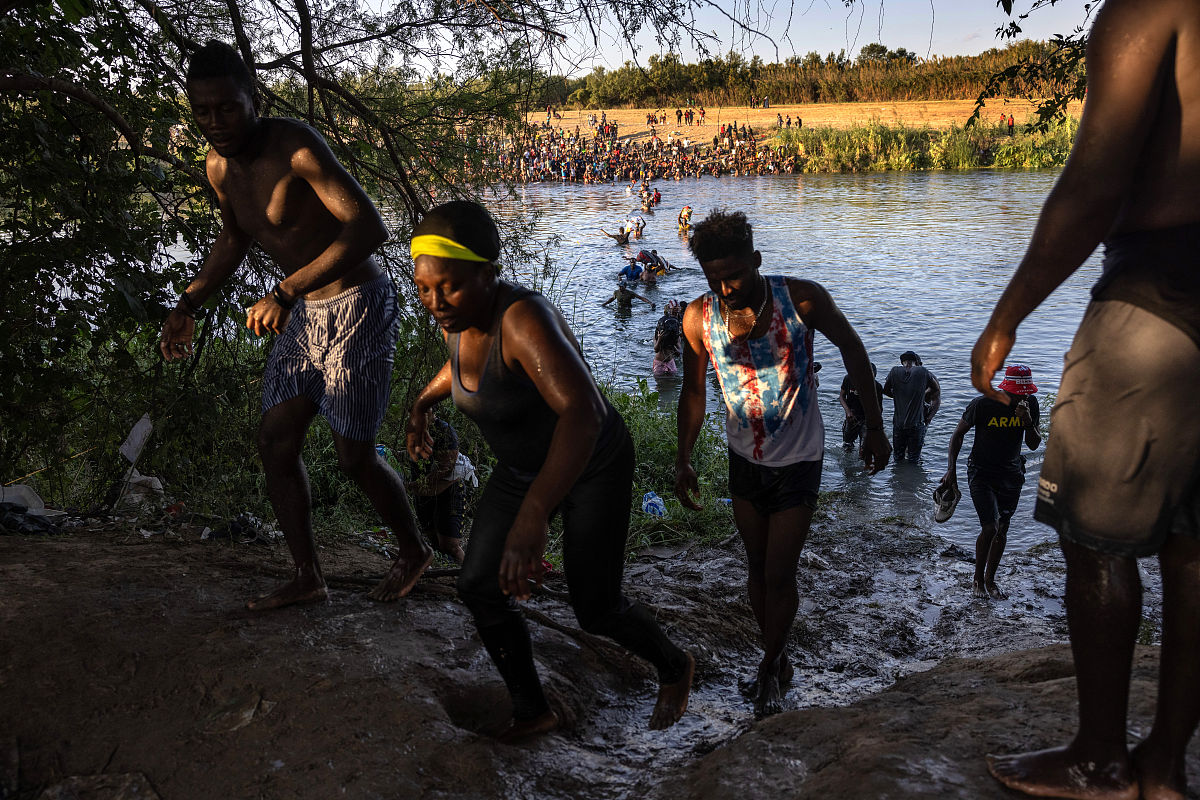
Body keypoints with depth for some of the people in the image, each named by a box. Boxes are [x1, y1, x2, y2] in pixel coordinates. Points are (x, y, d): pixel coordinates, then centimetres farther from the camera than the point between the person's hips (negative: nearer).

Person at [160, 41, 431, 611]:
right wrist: (187, 307, 15)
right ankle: (307, 578, 18)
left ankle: (414, 551, 23)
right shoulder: (220, 166, 3)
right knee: (276, 440, 5)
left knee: (354, 456, -4)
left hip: (359, 305, -8)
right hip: (306, 312, 8)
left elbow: (370, 227, -35)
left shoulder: (295, 146, -23)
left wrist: (286, 292, -38)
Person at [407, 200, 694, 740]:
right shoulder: (457, 315, -11)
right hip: (523, 467, 7)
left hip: (593, 467, -7)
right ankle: (532, 712, 20)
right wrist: (424, 401, 12)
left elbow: (583, 412, -53)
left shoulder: (523, 318, -38)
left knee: (596, 609, 2)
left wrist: (531, 517, -60)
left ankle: (674, 667, 35)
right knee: (478, 586, -1)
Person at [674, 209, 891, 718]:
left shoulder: (802, 299, -21)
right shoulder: (699, 318, -14)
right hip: (745, 459, 3)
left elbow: (852, 349, -5)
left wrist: (875, 428, -2)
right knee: (757, 569, 15)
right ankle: (777, 656, 36)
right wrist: (683, 460, -2)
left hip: (798, 461, -3)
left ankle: (769, 672, 20)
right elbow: (694, 393, 0)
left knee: (779, 576, -1)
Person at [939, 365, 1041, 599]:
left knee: (1002, 530, 10)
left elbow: (1033, 445, -1)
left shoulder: (1031, 404, -6)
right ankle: (978, 579, 7)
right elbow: (958, 434, -5)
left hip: (1011, 475, 4)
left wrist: (1028, 422, -20)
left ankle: (990, 580, 27)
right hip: (982, 473, -4)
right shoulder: (982, 404, -17)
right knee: (990, 528, -14)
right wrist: (951, 470, -10)